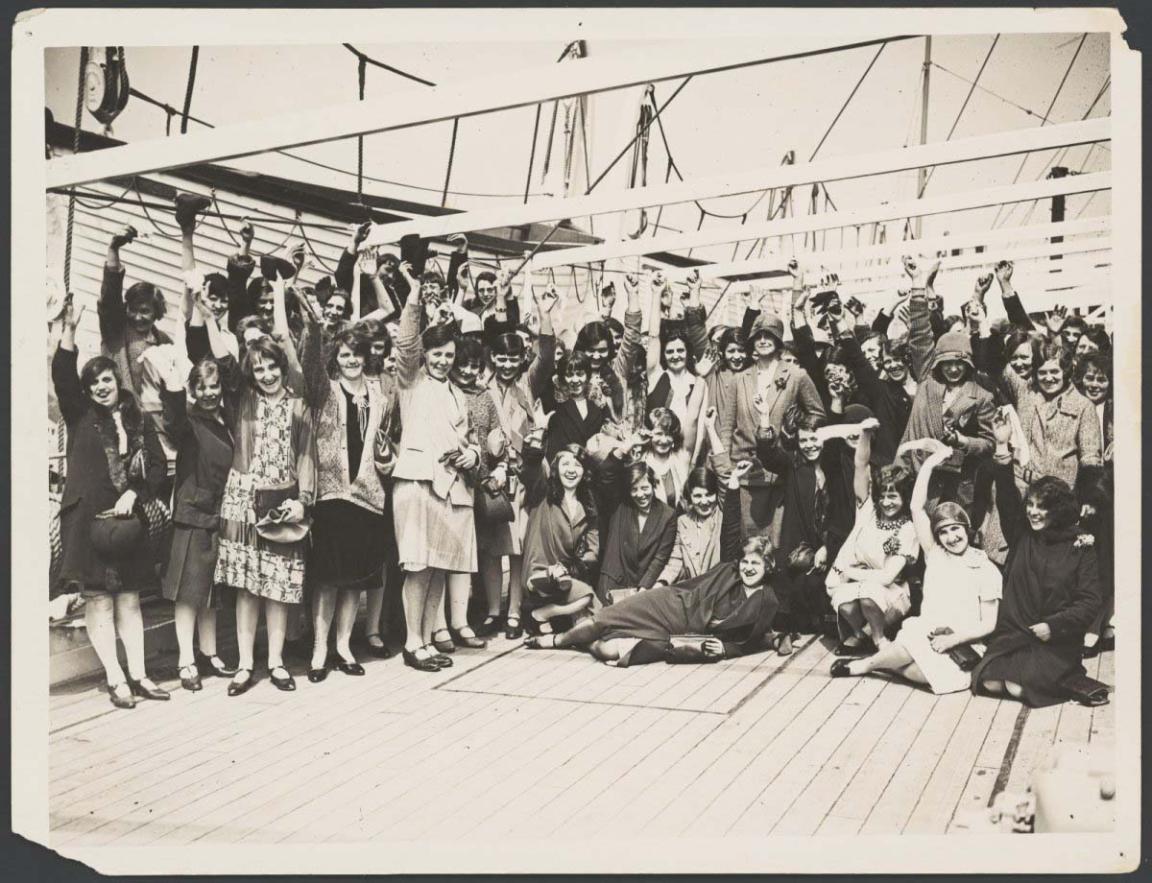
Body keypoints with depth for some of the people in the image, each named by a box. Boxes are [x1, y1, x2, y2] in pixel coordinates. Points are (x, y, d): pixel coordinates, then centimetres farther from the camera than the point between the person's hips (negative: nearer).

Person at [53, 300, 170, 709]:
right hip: (87, 519, -2)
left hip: (126, 520, 2)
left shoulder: (140, 423, 10)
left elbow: (159, 466, 7)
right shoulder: (80, 416, 5)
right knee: (98, 600, -1)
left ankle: (138, 675, 13)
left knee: (129, 599, 7)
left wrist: (134, 494, -8)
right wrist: (69, 330, -19)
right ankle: (115, 679, 5)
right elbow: (62, 376, -9)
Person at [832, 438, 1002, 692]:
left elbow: (988, 624, 3)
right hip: (927, 640, 3)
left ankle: (864, 665, -11)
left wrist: (953, 639, -13)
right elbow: (917, 508, 3)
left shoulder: (987, 570, 5)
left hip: (963, 649, -2)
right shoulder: (935, 556, 12)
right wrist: (929, 463, 2)